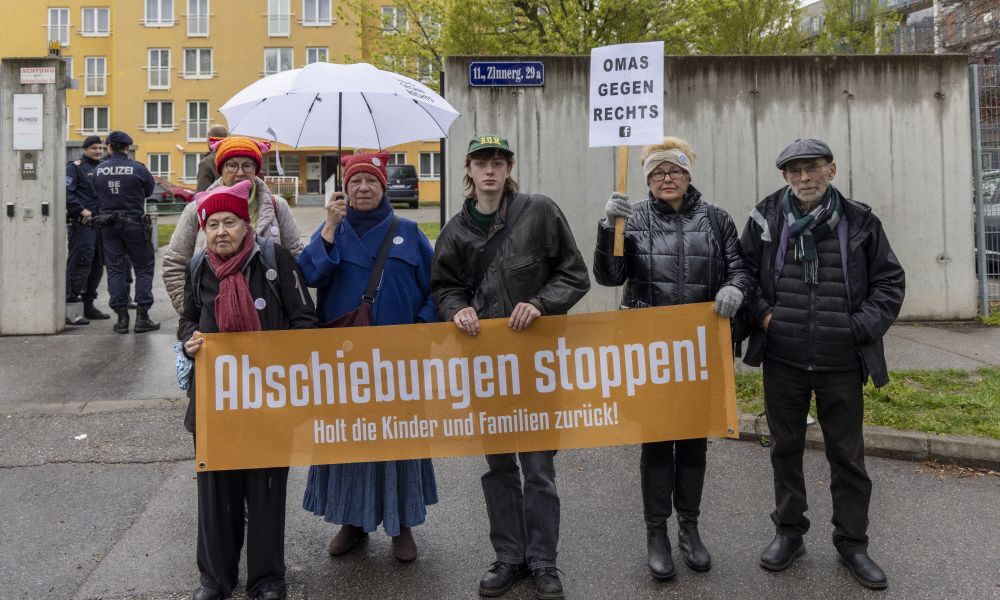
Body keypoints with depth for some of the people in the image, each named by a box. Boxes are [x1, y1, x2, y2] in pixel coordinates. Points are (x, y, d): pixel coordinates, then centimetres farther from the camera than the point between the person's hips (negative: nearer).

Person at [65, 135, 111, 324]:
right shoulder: (75, 167, -3)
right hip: (82, 224, -8)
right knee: (79, 264, -12)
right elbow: (66, 192, -13)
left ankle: (89, 305, 23)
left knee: (97, 265, 12)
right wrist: (82, 210, -19)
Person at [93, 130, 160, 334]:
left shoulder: (98, 170, 2)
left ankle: (122, 318, 6)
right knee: (144, 268, 6)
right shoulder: (137, 168, -8)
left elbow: (97, 195, 6)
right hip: (134, 223, -3)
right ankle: (142, 316, 1)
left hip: (108, 225, 3)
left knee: (115, 269, 7)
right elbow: (149, 191, 4)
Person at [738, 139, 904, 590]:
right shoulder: (765, 217, 0)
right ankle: (789, 532, 30)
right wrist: (762, 314, -6)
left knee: (847, 455, 10)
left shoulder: (859, 221, -1)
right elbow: (742, 271, 7)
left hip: (842, 364, 0)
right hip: (782, 361, 1)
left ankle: (852, 542, 27)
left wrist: (861, 326, -7)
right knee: (786, 449, 14)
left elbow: (890, 282, 4)